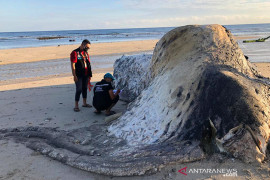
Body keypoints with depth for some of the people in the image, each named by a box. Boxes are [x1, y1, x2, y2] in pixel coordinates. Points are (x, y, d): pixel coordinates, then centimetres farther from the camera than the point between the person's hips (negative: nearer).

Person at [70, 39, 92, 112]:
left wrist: (89, 74, 15)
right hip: (79, 76, -7)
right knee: (79, 90, -7)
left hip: (85, 75, 7)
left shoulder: (86, 53, 13)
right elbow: (73, 65, -13)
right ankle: (76, 106, 2)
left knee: (85, 88, 15)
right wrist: (74, 76, -17)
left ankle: (84, 103, 28)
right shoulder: (75, 53, -9)